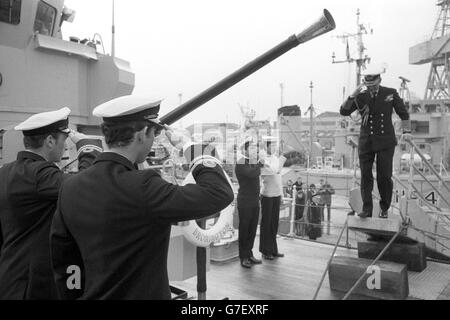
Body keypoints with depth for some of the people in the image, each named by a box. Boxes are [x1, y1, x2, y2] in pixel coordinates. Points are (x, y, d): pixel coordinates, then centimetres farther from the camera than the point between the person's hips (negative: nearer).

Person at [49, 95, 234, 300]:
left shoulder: (71, 188, -5)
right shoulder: (141, 187, -27)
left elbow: (61, 258, 4)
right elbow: (219, 194, -28)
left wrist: (73, 295, 17)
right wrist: (191, 149, -14)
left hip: (93, 294, 6)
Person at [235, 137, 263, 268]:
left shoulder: (254, 163, 15)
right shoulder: (240, 163, -11)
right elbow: (251, 174, -26)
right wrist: (259, 164, -14)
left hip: (255, 200, 8)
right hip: (244, 200, -7)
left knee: (252, 229, 12)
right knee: (244, 229, 0)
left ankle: (249, 254, 24)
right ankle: (243, 257, 9)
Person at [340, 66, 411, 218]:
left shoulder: (391, 93, 1)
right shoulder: (360, 97, 2)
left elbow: (403, 113, 8)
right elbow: (344, 111, -9)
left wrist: (407, 131, -4)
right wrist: (353, 95, -19)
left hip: (385, 142, -1)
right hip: (366, 141, 1)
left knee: (384, 176, -2)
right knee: (366, 176, -1)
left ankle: (384, 209, 16)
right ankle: (367, 210, 4)